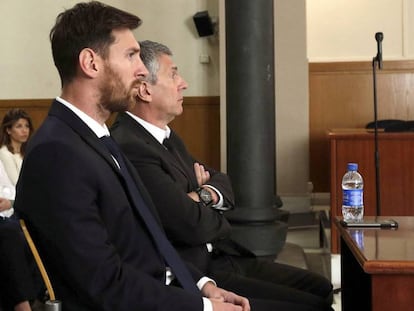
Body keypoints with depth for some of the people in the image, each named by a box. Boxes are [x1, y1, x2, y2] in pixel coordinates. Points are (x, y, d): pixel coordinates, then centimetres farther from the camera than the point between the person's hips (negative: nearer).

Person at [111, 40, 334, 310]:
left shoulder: (165, 135, 11)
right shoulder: (130, 148, -22)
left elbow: (223, 183, 16)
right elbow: (192, 225, -25)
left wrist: (204, 195, -8)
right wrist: (214, 214, -1)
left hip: (220, 257, 10)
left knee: (321, 288, 7)